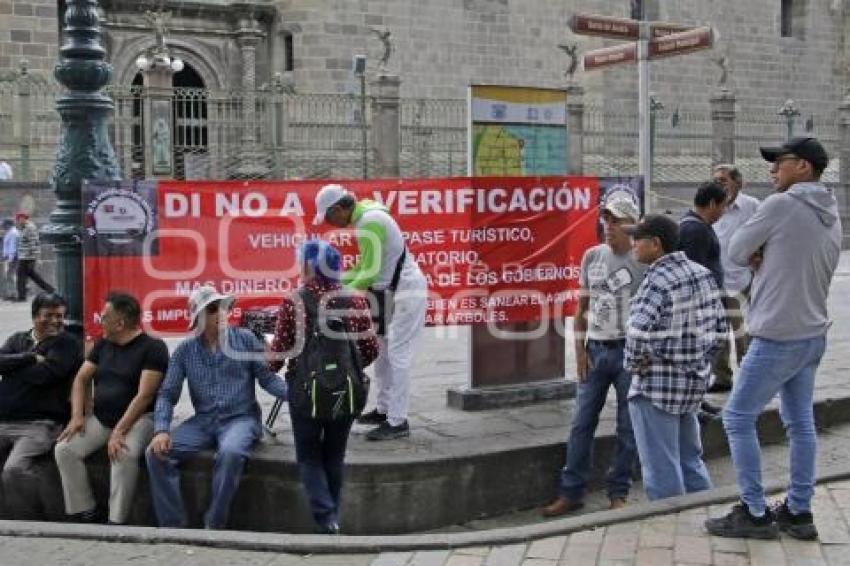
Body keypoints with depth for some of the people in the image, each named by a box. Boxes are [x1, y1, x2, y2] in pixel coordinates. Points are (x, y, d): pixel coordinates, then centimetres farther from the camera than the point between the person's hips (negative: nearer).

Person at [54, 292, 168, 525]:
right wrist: (77, 416, -5)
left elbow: (145, 395, -18)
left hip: (138, 419, -6)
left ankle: (116, 522, -25)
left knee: (124, 454, -35)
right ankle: (85, 515, -9)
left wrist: (119, 431, -26)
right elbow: (81, 379, 12)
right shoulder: (102, 344, 12)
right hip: (100, 418, 7)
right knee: (64, 449, -16)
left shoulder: (153, 347, -11)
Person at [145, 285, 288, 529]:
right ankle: (173, 525, -7)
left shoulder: (245, 339, 0)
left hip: (240, 418, -3)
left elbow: (267, 378, -1)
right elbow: (167, 394, 3)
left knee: (230, 453, -36)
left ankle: (214, 525, -18)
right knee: (156, 453, -17)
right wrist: (161, 430, -13)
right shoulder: (184, 351, 4)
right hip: (202, 422, 3)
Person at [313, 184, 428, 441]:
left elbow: (371, 272, -24)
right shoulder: (366, 216, 10)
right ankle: (384, 409, 24)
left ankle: (398, 422, -5)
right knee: (381, 351, 14)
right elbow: (365, 268, 16)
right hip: (392, 292, 10)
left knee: (398, 356, -8)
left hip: (407, 292, -10)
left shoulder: (369, 222, -21)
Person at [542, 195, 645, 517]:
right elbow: (582, 305, 10)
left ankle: (618, 493, 17)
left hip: (628, 350, -4)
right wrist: (580, 350, 4)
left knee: (628, 427, 5)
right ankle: (571, 492, 13)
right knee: (581, 423, 5)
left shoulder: (642, 262, -7)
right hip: (595, 349, 4)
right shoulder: (592, 256, 5)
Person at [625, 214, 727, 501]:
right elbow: (719, 325, 11)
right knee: (690, 460, 22)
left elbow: (638, 334, -30)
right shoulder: (703, 274, 5)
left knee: (662, 470, 3)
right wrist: (700, 359, 17)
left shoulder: (657, 282, -19)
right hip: (694, 381, 8)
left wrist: (634, 365, -13)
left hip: (656, 385, -8)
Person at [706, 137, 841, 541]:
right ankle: (799, 511, 19)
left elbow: (736, 253, -9)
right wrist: (765, 258, 0)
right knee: (801, 423, 13)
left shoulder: (781, 205, -14)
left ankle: (755, 513, 5)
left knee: (738, 418, 1)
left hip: (778, 337, -8)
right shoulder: (832, 217, 11)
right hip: (813, 334, 8)